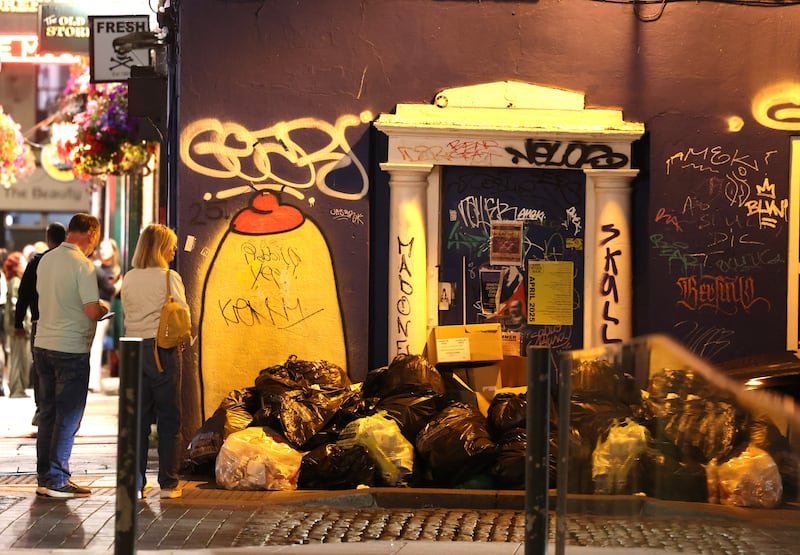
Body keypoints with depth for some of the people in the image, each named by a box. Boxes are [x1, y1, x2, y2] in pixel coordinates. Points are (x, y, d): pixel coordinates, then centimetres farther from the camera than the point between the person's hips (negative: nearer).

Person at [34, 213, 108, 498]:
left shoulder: (46, 259, 8)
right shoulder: (82, 264, -14)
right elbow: (92, 311, -20)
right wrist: (104, 310, 3)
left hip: (43, 344, 7)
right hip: (71, 349, -7)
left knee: (48, 413, 13)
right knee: (68, 417, -1)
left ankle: (44, 477, 16)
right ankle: (57, 481, 0)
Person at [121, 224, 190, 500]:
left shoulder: (129, 279, 5)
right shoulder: (169, 278, -9)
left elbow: (127, 314, 11)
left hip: (134, 349, 5)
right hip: (162, 350, -5)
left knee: (138, 418, 9)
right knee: (168, 418, 4)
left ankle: (136, 483, 9)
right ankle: (168, 483, 6)